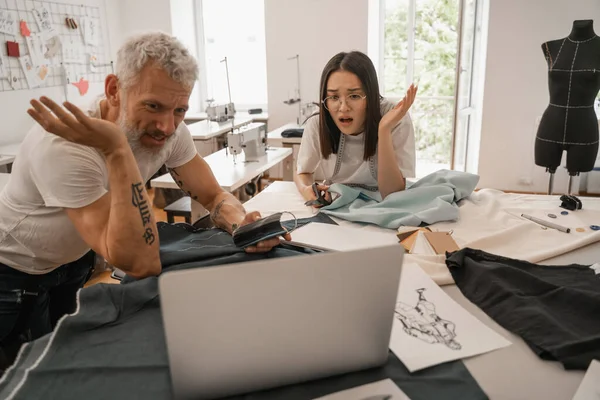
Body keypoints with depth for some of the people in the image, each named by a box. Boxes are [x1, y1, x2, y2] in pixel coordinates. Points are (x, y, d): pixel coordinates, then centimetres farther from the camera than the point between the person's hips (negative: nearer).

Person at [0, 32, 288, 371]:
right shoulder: (64, 147, -39)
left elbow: (214, 195, -14)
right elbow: (142, 265, -43)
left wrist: (242, 224, -37)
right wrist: (118, 152, -49)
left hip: (75, 257, 5)